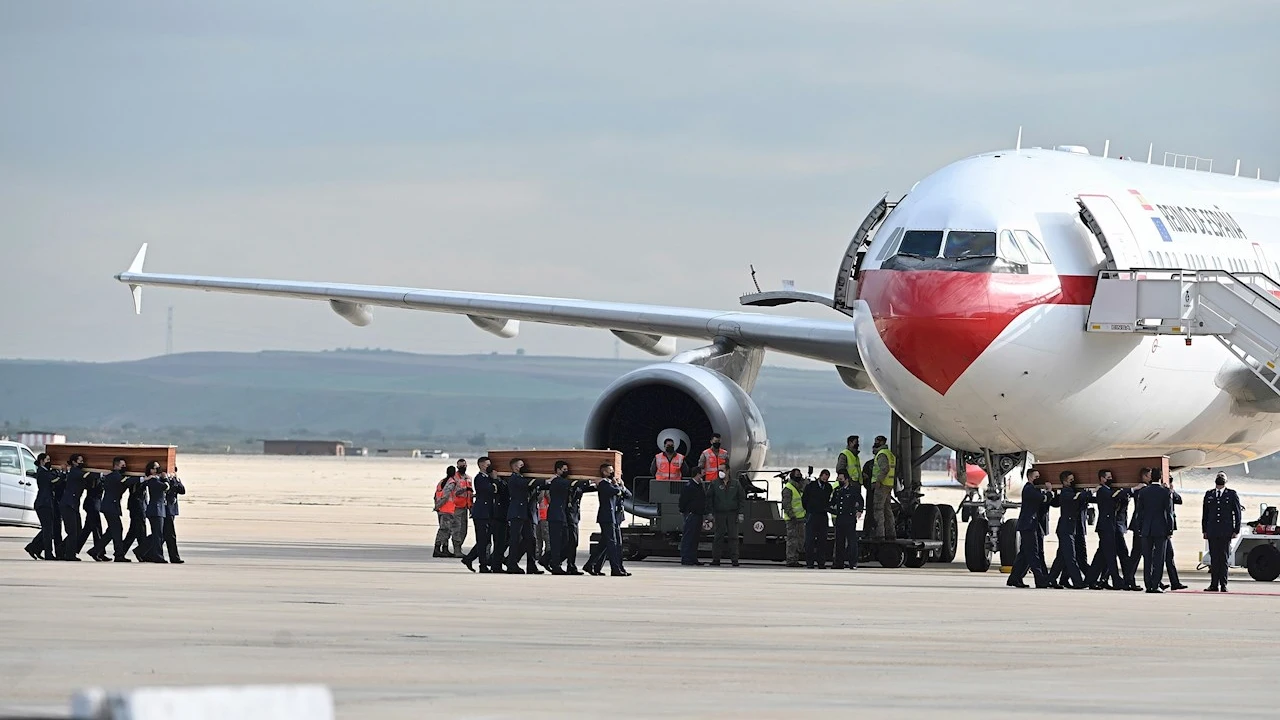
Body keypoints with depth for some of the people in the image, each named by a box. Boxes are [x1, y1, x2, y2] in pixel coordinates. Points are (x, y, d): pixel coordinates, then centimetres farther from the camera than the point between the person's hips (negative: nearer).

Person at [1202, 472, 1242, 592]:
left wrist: (1236, 530, -2)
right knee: (1214, 559, 1)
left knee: (1224, 558, -2)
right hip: (1212, 532, 2)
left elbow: (1237, 513, 4)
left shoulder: (1232, 494, 6)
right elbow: (1205, 514, 15)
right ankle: (1214, 585, 4)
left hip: (1226, 532, -2)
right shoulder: (1209, 495, 13)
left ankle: (1223, 585, 1)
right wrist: (1205, 530, 7)